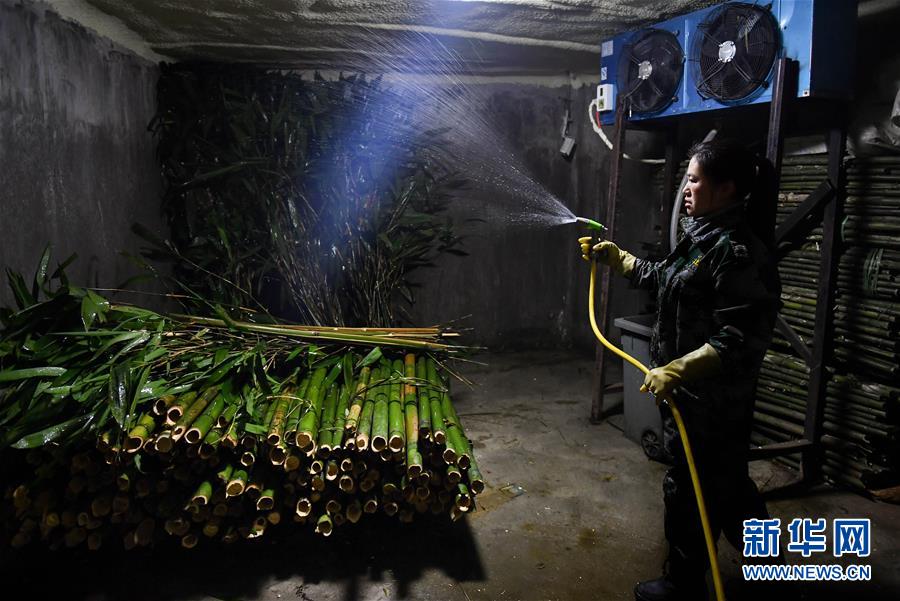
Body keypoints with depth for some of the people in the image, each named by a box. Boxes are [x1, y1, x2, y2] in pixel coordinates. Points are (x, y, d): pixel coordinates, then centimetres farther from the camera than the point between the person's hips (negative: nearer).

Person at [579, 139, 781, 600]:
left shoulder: (738, 251, -23)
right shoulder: (705, 237, 8)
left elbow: (740, 340, -28)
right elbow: (665, 278, 25)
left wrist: (676, 371, -30)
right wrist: (617, 259, 23)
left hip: (709, 401, -10)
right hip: (694, 393, 10)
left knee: (688, 490, 7)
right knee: (724, 481, 26)